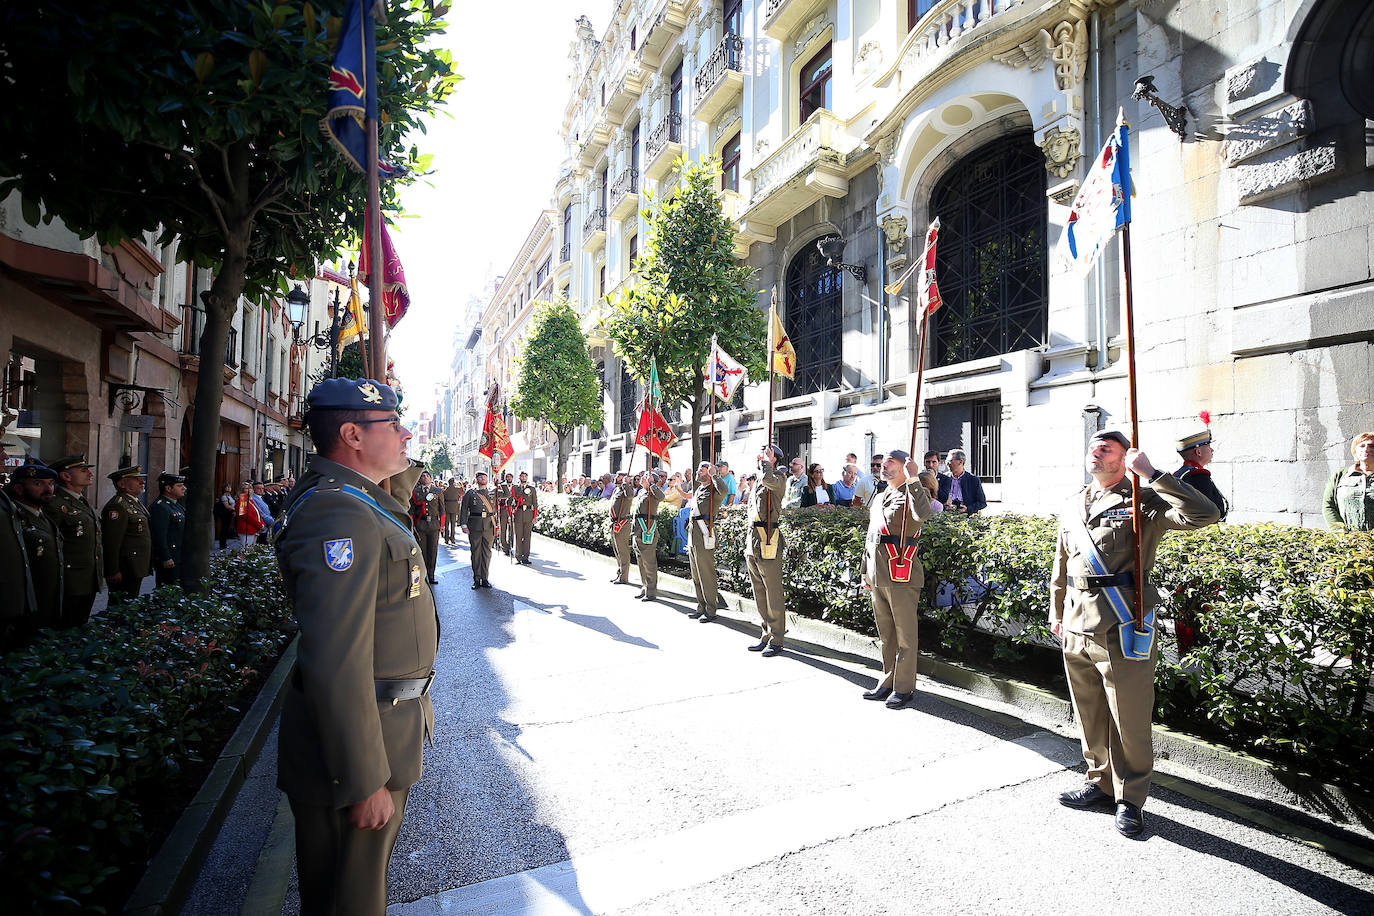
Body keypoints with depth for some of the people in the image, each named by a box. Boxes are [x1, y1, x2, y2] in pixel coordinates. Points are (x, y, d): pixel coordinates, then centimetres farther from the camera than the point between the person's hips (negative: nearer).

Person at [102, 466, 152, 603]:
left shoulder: (135, 503, 16)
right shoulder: (117, 506, -16)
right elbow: (111, 542, -21)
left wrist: (148, 565, 21)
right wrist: (113, 571, -22)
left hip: (136, 570, 10)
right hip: (124, 573, -10)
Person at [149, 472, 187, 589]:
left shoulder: (176, 504, 15)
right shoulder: (159, 507, -16)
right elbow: (159, 536, -21)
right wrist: (165, 559, -22)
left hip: (179, 558, 10)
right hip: (169, 559, -10)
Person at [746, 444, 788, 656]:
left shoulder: (779, 478, -5)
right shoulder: (759, 481, 20)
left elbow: (768, 480, -31)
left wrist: (766, 460, -12)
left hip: (768, 542, -9)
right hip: (752, 543, 9)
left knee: (773, 594, -2)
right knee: (759, 594, 14)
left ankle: (776, 640, 5)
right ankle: (766, 635, 24)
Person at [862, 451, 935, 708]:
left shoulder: (912, 493, -5)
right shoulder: (880, 498, 19)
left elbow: (923, 514, -31)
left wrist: (913, 479, -31)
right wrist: (866, 573, 21)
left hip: (901, 578, -8)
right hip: (878, 578, 8)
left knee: (904, 635, 2)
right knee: (886, 634, 16)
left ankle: (904, 687, 13)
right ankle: (888, 682, 28)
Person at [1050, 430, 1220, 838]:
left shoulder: (1143, 501, -5)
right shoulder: (1072, 507, 13)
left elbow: (1204, 514, -23)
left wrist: (1150, 473, -22)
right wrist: (1056, 612, 23)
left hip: (1122, 632, -6)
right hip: (1076, 630, 6)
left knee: (1129, 721, 6)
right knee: (1089, 716, 17)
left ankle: (1129, 799, 23)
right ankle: (1100, 782, 35)